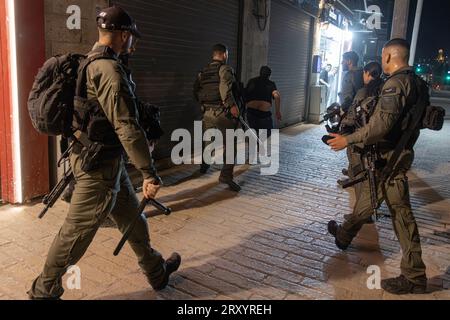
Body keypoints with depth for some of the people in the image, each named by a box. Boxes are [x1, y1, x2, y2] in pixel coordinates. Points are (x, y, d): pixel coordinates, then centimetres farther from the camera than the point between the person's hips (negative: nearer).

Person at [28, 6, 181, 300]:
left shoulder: (89, 64, 11)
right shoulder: (110, 70, -21)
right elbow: (128, 127, -26)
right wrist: (150, 174, -22)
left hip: (106, 159, 10)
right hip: (100, 164, -10)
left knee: (132, 218, 18)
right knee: (77, 232, 4)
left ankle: (157, 272, 34)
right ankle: (44, 291, 21)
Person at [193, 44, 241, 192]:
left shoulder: (203, 71, 13)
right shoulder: (225, 68, -6)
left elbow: (196, 90, 15)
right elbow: (224, 87, -24)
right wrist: (231, 105, -23)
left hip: (207, 112, 6)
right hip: (223, 113, -6)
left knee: (207, 141, 25)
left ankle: (204, 165, 42)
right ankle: (226, 175, -11)